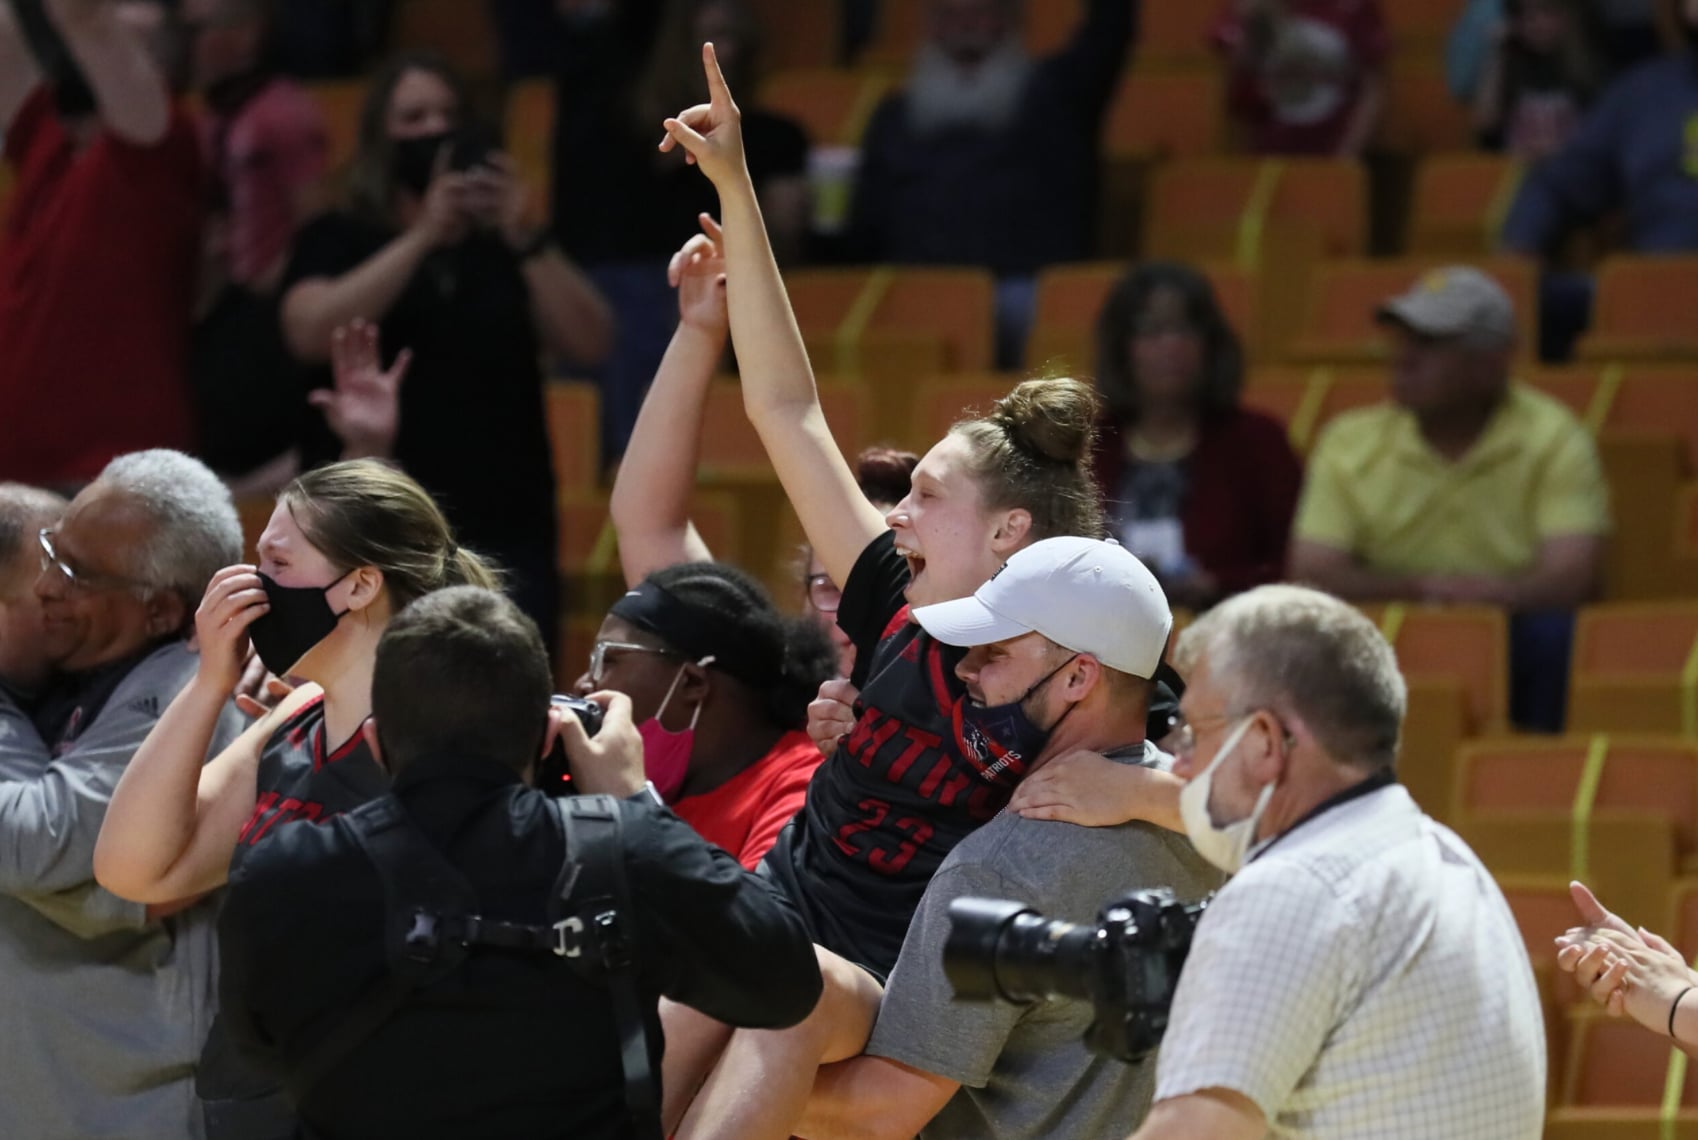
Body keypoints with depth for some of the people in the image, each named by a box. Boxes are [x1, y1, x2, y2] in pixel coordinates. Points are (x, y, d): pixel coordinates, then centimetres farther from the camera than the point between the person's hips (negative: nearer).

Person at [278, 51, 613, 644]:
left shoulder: (505, 246, 15)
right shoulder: (339, 240, 7)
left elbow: (589, 343, 2)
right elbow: (310, 333, -13)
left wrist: (523, 239, -11)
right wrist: (424, 235, -16)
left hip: (505, 532, 2)